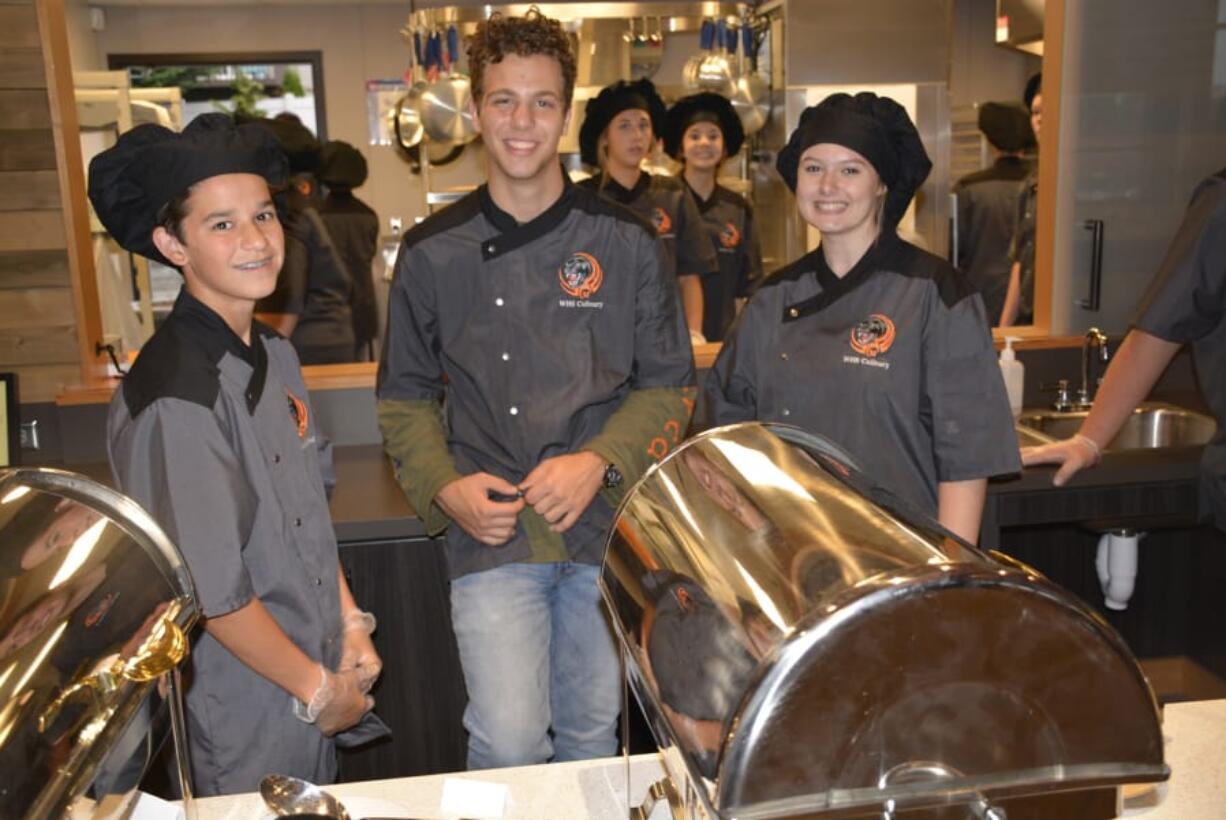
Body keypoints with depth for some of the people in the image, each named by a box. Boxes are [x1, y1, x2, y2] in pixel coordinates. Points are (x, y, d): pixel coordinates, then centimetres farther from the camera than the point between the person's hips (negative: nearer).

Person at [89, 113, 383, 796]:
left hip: (317, 682, 8)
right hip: (248, 714, -7)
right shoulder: (175, 399, -24)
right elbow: (213, 593, -23)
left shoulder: (275, 355, 3)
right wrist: (317, 689, -12)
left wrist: (352, 627, 3)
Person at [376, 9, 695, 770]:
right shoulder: (432, 252, 4)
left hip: (607, 529, 1)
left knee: (594, 740, 15)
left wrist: (600, 462, -12)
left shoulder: (626, 242, 2)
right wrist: (445, 487, -7)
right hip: (491, 536, -1)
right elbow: (405, 397, 10)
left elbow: (669, 387, 4)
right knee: (509, 744, -9)